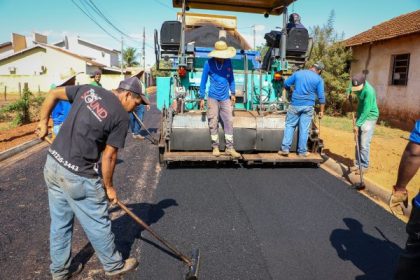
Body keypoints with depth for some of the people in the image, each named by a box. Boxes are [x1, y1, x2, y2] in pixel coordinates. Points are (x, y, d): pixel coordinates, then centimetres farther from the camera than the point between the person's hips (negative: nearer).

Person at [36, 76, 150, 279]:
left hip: (52, 164, 8)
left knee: (60, 222, 21)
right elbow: (109, 156, -9)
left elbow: (53, 94, 13)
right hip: (77, 176, -7)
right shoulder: (121, 117, -13)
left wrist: (43, 122, 21)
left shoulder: (88, 89, 5)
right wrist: (109, 186, 4)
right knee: (97, 223, 11)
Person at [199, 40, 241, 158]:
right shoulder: (209, 63, -6)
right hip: (213, 98, -2)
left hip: (225, 98, 3)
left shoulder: (228, 62, 2)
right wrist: (202, 98, -1)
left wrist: (233, 93, 12)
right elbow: (203, 81, -1)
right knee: (213, 123, 2)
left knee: (229, 122, 1)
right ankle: (215, 147, 14)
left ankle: (230, 148, 9)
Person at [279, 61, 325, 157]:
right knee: (304, 129, 4)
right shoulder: (319, 79, 0)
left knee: (290, 125, 9)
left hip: (295, 105, 1)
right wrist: (321, 110, 5)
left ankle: (285, 149, 5)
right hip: (308, 106, 0)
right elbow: (321, 96, -1)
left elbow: (286, 84, 11)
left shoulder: (298, 73, 4)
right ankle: (302, 151, 13)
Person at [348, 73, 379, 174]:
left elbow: (366, 111, -25)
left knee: (364, 144, -8)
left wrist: (357, 124, -22)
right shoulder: (359, 85, -3)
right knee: (358, 142, 10)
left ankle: (364, 166, 2)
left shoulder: (369, 91, -26)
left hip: (369, 118, -8)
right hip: (361, 116, 8)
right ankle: (358, 164, 18)